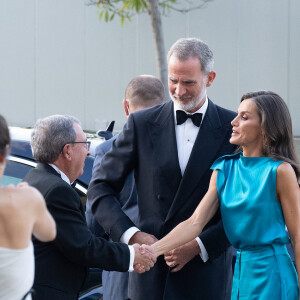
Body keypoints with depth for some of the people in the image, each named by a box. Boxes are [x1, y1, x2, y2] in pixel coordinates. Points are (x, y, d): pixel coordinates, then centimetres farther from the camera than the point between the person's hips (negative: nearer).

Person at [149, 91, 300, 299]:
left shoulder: (280, 171, -8)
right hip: (241, 273, 6)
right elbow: (195, 223, 1)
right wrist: (152, 250, -12)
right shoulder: (224, 170, 8)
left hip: (271, 273, -6)